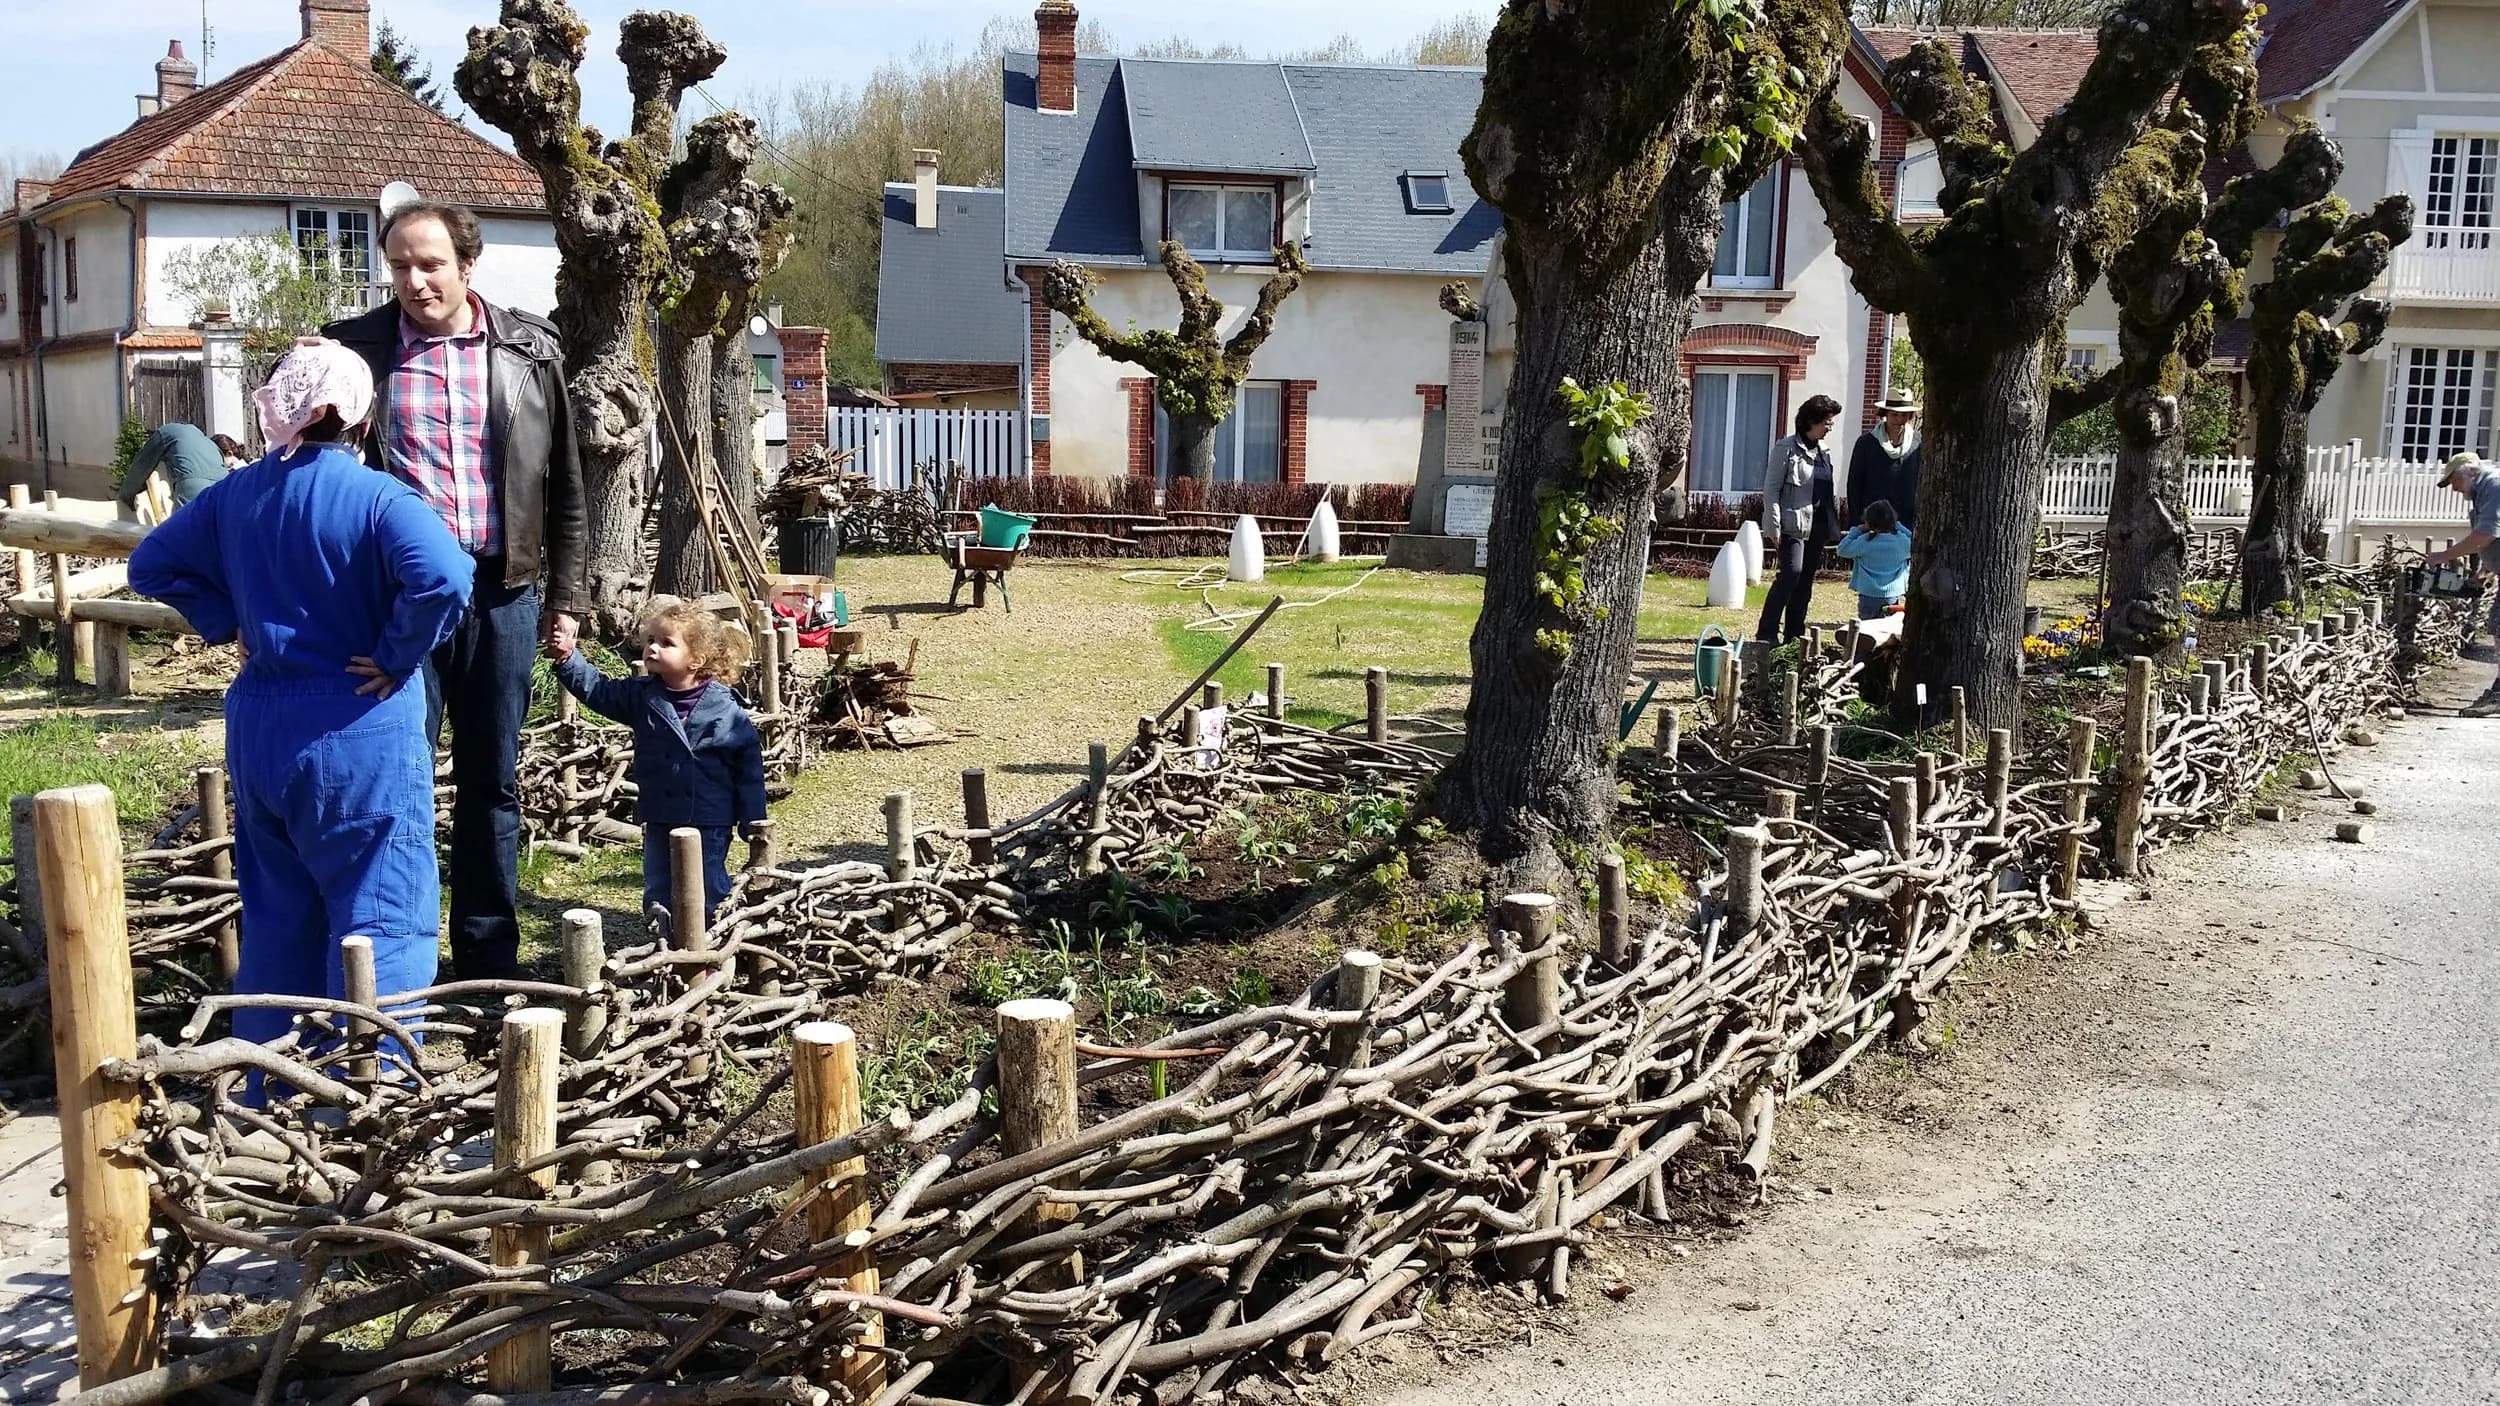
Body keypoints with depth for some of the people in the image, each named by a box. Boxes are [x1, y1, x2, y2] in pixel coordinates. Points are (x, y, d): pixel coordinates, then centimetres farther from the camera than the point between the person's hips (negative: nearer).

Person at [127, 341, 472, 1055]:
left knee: (277, 909, 20)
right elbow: (444, 579, -31)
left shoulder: (235, 493, 5)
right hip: (358, 733, -7)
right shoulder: (378, 498, -15)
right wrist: (397, 657, -17)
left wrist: (228, 622, 11)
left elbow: (151, 565, 15)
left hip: (257, 725, 7)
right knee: (381, 916, 2)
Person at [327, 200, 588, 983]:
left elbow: (563, 487, 9)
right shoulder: (355, 350, 2)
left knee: (493, 784, 9)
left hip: (503, 592, 1)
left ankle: (489, 956, 20)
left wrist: (565, 598, 6)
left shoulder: (529, 350, 5)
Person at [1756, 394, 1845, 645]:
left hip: (1817, 525, 7)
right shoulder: (1786, 448, -5)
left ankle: (1795, 634, 13)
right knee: (1791, 573, -18)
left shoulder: (1824, 452, 15)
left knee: (1806, 579, 7)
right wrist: (1774, 527, -14)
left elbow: (1828, 492, 19)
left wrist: (1832, 527, 13)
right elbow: (1771, 490, -8)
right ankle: (1767, 632, -14)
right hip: (1792, 524, -7)